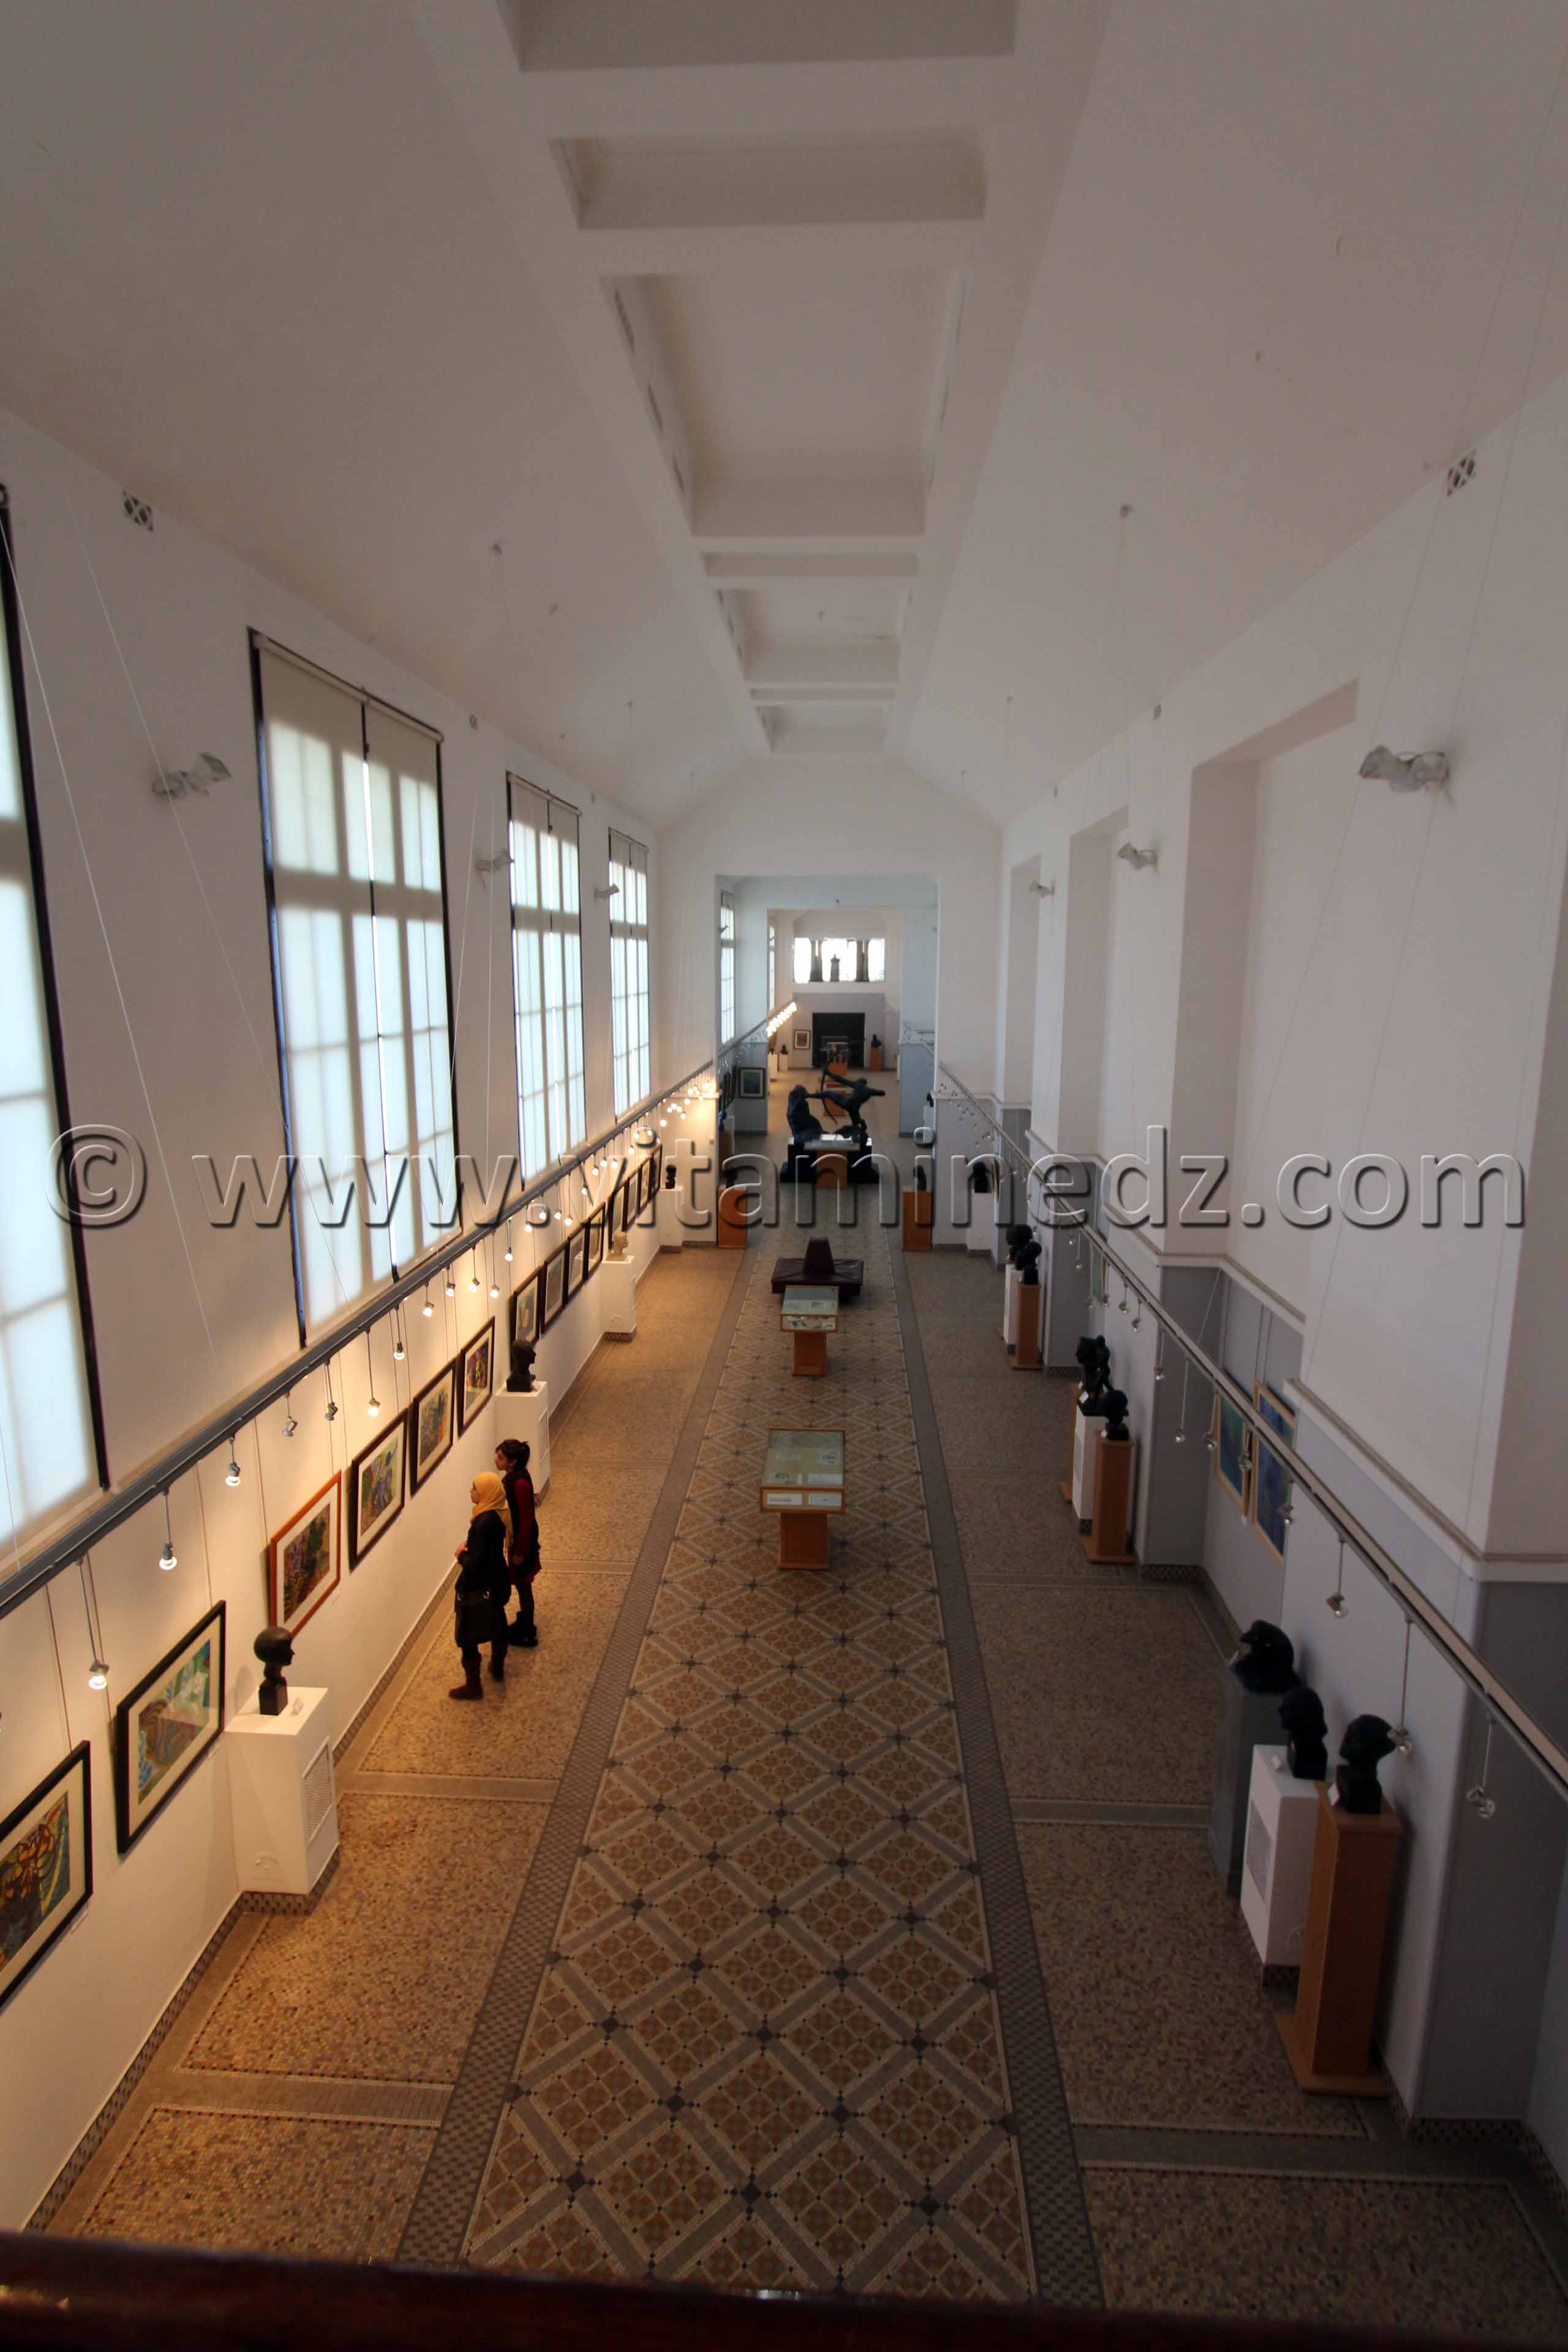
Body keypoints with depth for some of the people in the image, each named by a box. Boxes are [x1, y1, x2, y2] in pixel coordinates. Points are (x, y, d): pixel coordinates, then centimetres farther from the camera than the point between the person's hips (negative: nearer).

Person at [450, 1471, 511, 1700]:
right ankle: (498, 1669, 43)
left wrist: (462, 1554, -10)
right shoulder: (499, 1514, -4)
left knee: (468, 1636, 7)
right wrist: (469, 1551, 6)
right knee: (497, 1623, 25)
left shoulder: (484, 1523, -31)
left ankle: (473, 1685, 20)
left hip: (479, 1587, -9)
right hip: (497, 1579, 9)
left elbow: (475, 1564, -27)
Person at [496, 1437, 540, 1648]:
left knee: (523, 1584, 7)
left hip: (523, 1539, -9)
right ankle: (523, 1622, 41)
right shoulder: (513, 1475, -2)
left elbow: (527, 1520, -25)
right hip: (516, 1536, 9)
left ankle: (529, 1634, 22)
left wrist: (520, 1551, -18)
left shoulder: (520, 1483, -30)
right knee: (521, 1583, 24)